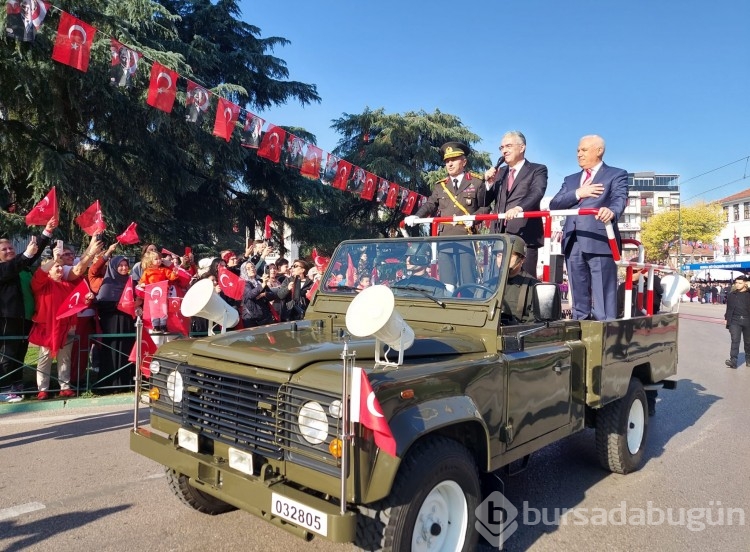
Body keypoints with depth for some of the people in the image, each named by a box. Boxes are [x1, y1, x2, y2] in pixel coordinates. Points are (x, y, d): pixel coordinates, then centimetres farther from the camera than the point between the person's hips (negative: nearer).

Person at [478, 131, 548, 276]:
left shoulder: (537, 170, 5)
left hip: (525, 234, -5)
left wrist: (519, 208, -35)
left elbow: (537, 193, -15)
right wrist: (489, 183, -2)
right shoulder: (500, 173, 21)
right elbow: (484, 203, 17)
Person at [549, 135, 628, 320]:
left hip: (599, 241, -5)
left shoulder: (616, 174, 9)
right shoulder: (570, 179, 24)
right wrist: (577, 193, -5)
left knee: (604, 299, -6)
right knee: (579, 298, 9)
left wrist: (611, 211, -33)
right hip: (573, 243, 5)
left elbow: (620, 198, -10)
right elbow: (554, 204, 11)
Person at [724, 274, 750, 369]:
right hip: (735, 320, 0)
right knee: (735, 340, -9)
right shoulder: (731, 295, 6)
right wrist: (727, 319, 7)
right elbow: (729, 308, 10)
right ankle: (733, 361, -14)